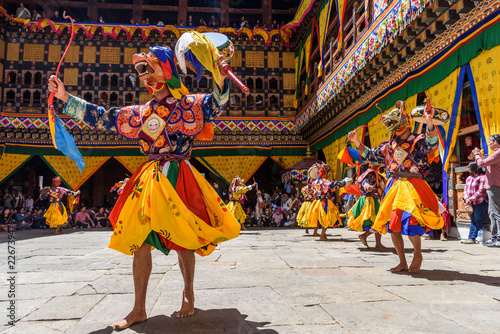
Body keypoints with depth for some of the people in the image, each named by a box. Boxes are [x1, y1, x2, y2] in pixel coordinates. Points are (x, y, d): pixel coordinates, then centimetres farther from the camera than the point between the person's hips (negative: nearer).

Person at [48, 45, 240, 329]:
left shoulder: (189, 104, 2)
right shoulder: (141, 113, 14)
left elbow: (215, 106, -14)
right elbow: (103, 118, 18)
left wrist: (221, 78, -32)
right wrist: (66, 98, 17)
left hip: (178, 178, -4)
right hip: (148, 180, 5)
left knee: (182, 241, 1)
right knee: (139, 241, 4)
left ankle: (189, 294, 27)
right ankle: (139, 309, 18)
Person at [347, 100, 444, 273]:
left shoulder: (418, 142, -3)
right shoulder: (389, 146, 13)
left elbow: (432, 143, -25)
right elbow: (369, 155, 23)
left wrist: (429, 123, -41)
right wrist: (356, 141, 13)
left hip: (412, 187, -6)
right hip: (394, 187, 6)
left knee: (410, 223, -14)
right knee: (392, 225, 5)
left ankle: (417, 254, 17)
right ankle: (402, 263, 20)